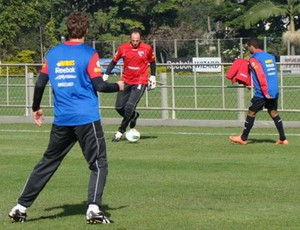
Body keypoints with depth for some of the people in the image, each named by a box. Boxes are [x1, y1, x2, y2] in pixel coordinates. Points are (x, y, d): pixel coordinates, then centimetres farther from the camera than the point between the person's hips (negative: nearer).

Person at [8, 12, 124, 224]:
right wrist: (118, 86, 10)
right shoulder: (89, 54, -5)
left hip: (61, 120, 5)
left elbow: (40, 84, 10)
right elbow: (99, 85, -9)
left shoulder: (53, 53, 9)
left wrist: (36, 108, 26)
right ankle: (94, 208, -13)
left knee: (48, 163, 15)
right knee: (98, 164, 4)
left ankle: (21, 207, 14)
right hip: (87, 119, -4)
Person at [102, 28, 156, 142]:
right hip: (126, 81, 3)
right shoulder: (123, 48, -5)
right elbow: (114, 61, 7)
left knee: (129, 106, -16)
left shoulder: (147, 48, -7)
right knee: (119, 107, 3)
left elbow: (152, 62, 11)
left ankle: (120, 131, -2)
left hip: (140, 83, -3)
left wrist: (152, 77, 7)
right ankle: (133, 116, 36)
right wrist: (105, 75, 3)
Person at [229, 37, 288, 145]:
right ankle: (283, 139, 11)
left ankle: (243, 138, 14)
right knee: (274, 113, 15)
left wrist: (265, 91, -21)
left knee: (251, 113, 6)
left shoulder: (254, 59, -9)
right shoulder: (270, 57, 13)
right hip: (275, 91, 7)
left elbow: (261, 75, -19)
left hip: (262, 93, -7)